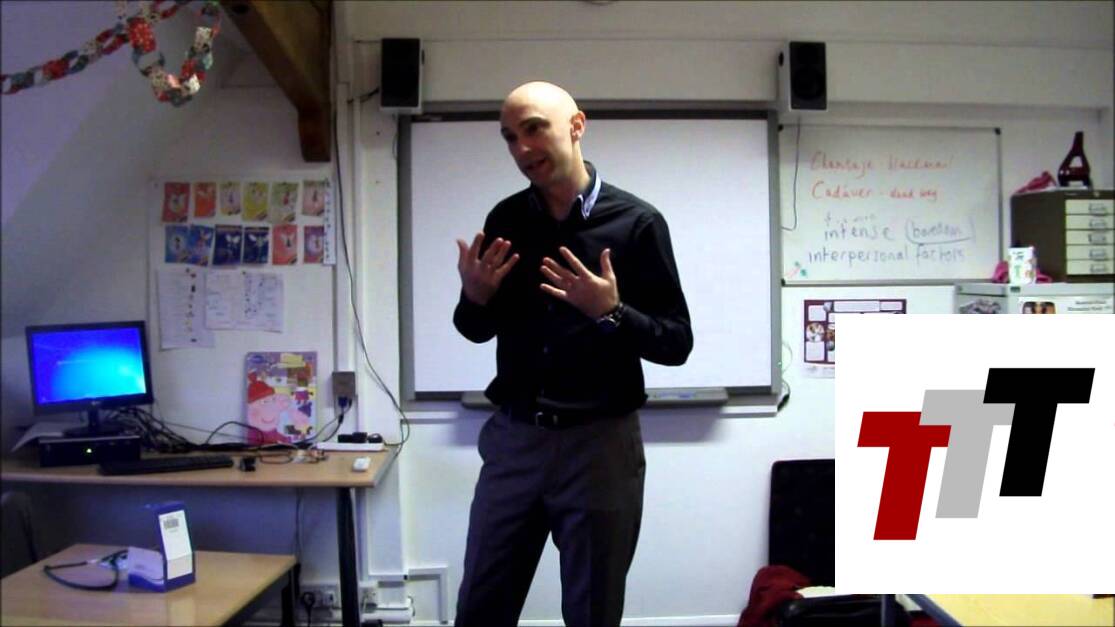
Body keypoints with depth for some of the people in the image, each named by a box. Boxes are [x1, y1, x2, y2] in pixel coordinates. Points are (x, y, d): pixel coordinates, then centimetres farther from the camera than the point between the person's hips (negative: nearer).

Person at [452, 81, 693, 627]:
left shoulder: (636, 222, -7)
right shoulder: (505, 220, 5)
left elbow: (677, 343, -6)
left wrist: (610, 312, -23)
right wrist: (473, 296, -8)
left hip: (600, 442, -3)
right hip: (513, 438, 3)